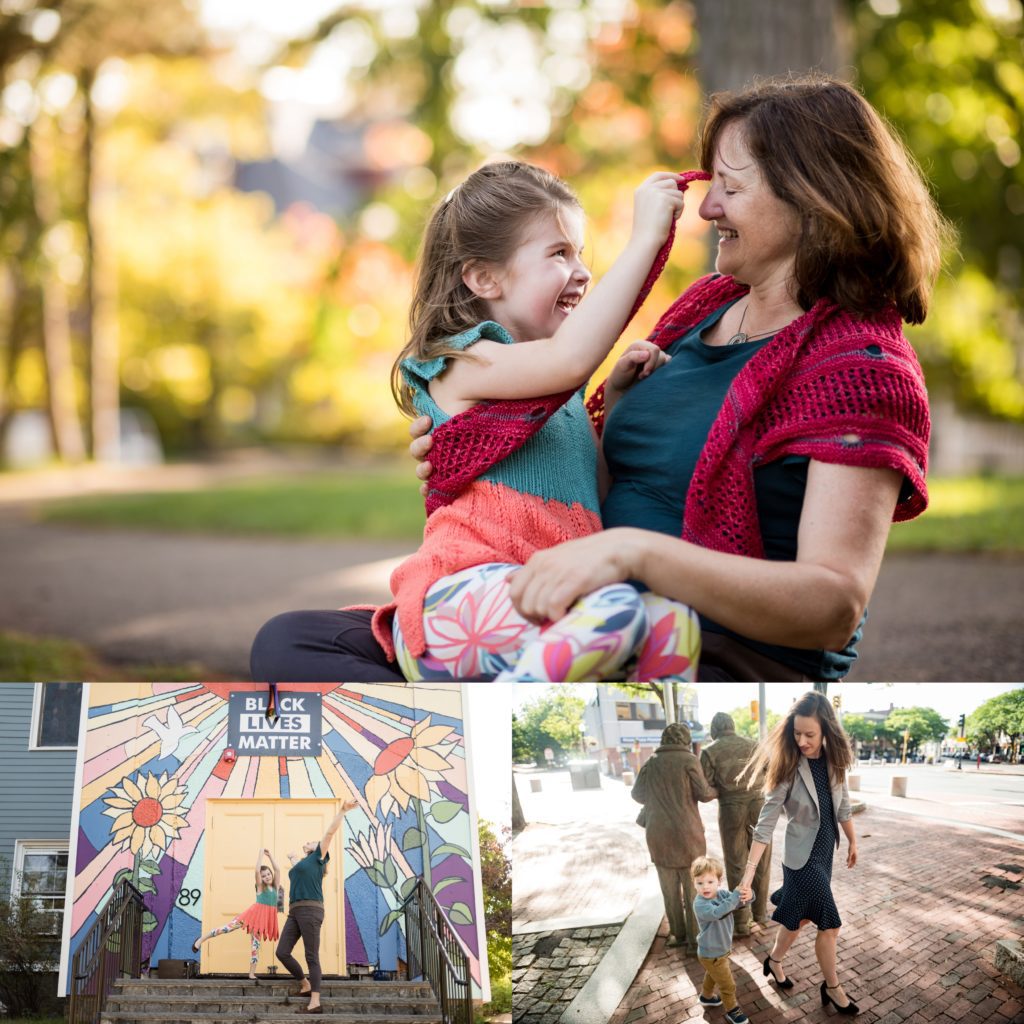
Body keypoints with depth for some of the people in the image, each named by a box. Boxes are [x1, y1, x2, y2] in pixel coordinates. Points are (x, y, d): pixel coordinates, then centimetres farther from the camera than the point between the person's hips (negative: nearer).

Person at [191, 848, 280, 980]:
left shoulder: (275, 886, 10)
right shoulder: (260, 887, 0)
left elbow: (276, 869, 5)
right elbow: (257, 870, -12)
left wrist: (270, 855, 8)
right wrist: (260, 854, -4)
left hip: (266, 918, 4)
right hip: (255, 914, -4)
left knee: (255, 943, 6)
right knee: (229, 927, -8)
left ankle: (252, 973, 8)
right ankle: (201, 939, 0)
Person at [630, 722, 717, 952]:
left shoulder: (651, 763, 6)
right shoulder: (688, 760, -7)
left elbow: (637, 794, 11)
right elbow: (703, 793, -8)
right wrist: (716, 791, 13)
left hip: (657, 834, 4)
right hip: (686, 832, -4)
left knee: (670, 888, 15)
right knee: (693, 889, 4)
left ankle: (678, 934, 22)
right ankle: (695, 940, 6)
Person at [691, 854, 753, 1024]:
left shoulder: (722, 894, -12)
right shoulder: (700, 904, -33)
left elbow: (741, 903, -14)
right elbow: (717, 913, -51)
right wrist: (736, 895, -53)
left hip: (722, 949, 7)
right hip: (711, 954, -7)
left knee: (713, 975, 33)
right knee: (728, 985, 7)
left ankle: (706, 997, 57)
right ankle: (732, 1010, 29)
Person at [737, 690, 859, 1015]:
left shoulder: (834, 761, -8)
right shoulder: (788, 768, -23)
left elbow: (842, 806, 8)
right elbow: (765, 824, -22)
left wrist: (852, 841, 17)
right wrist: (749, 871, -26)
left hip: (825, 851, 6)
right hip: (802, 855, -6)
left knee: (800, 916, 19)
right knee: (829, 924, 0)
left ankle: (774, 961, 42)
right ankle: (832, 987, 19)